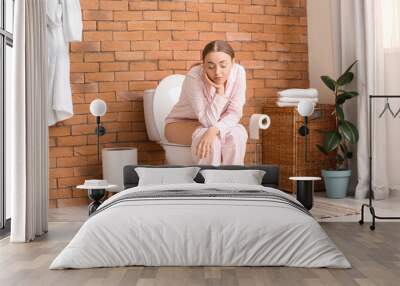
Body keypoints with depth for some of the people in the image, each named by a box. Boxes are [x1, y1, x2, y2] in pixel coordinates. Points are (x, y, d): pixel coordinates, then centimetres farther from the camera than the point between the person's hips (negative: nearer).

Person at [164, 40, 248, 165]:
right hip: (181, 124, -3)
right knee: (208, 138, -33)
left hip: (217, 123, 3)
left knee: (237, 134, -26)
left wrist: (215, 129, -34)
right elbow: (208, 121, -28)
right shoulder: (194, 77, -28)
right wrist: (220, 90, -36)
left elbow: (234, 113, -17)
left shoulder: (238, 72, -18)